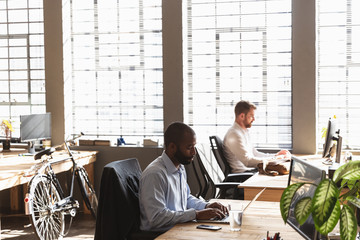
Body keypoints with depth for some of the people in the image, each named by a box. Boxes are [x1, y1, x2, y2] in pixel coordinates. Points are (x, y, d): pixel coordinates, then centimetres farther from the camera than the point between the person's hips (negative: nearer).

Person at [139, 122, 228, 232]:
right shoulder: (154, 174, -20)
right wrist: (197, 214, -22)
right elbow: (157, 218, -26)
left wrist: (207, 206, 6)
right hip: (159, 234, -8)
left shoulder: (180, 167, 10)